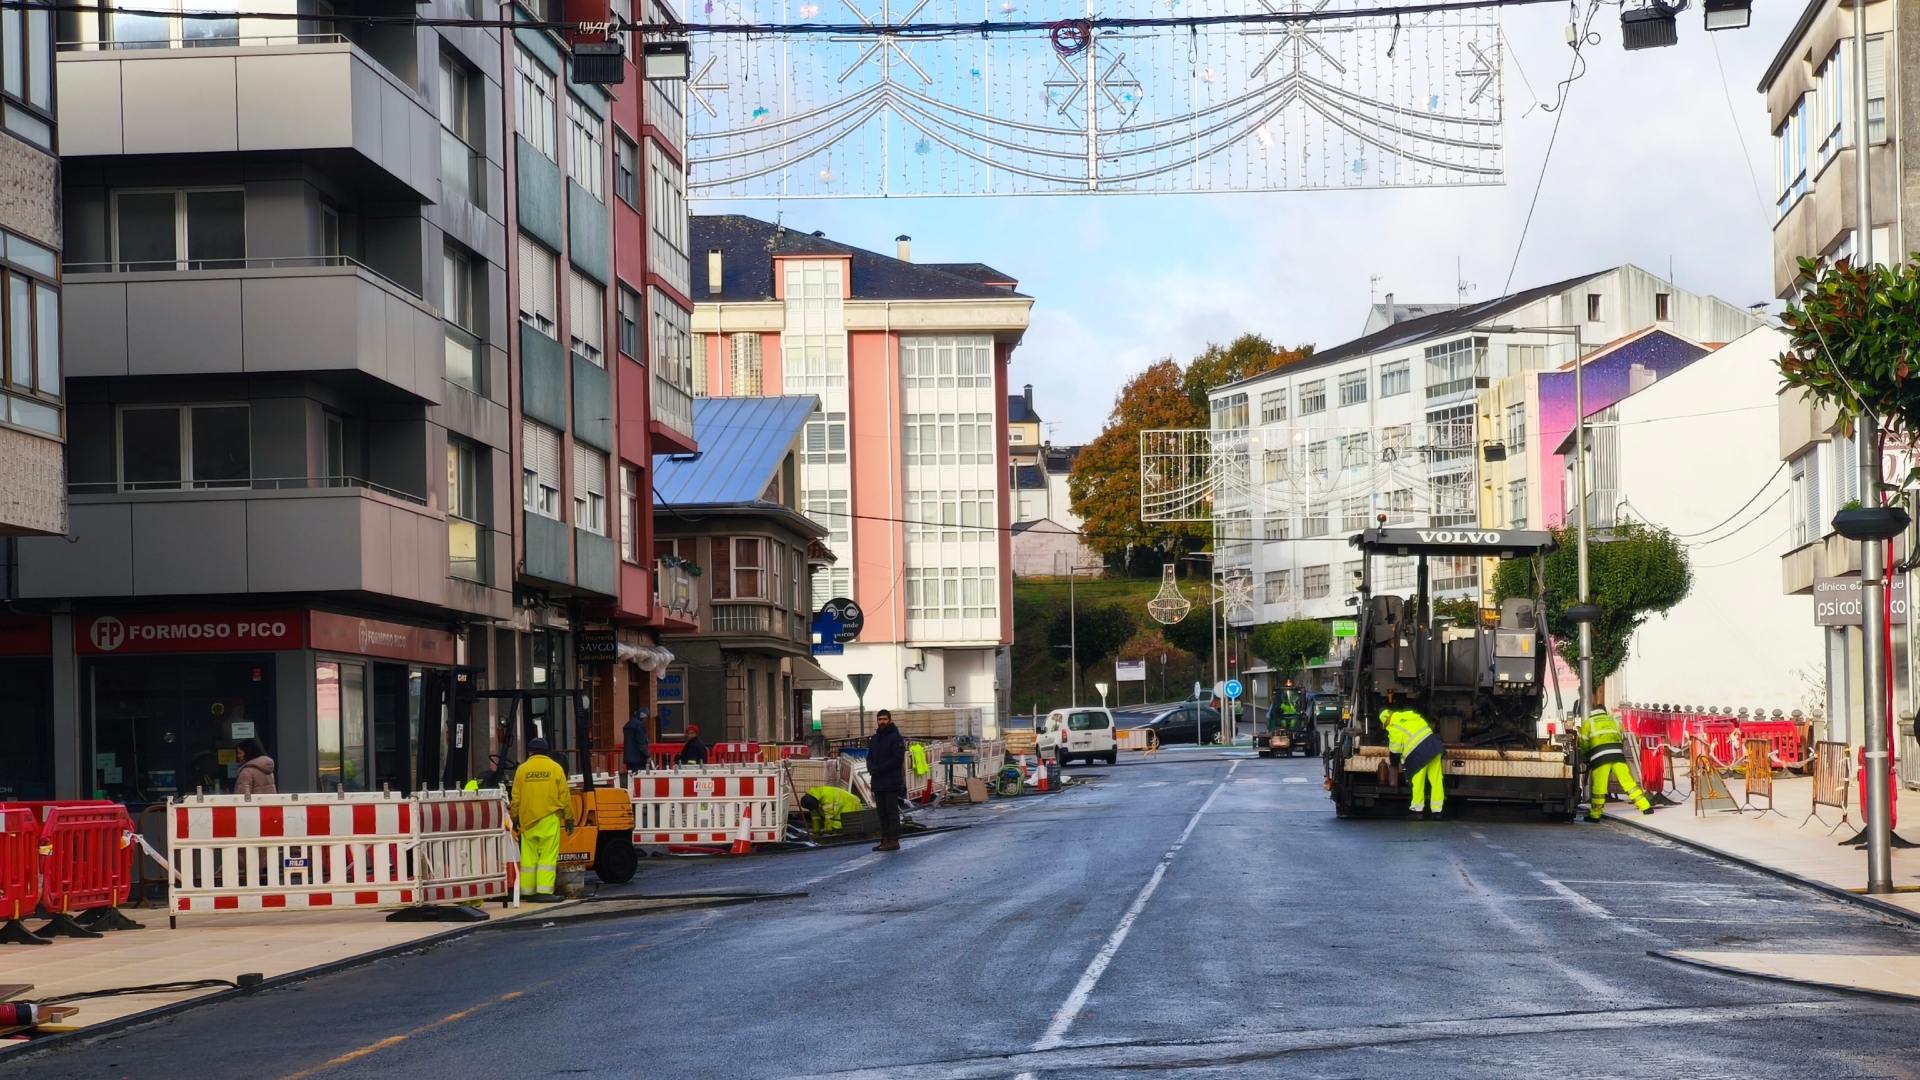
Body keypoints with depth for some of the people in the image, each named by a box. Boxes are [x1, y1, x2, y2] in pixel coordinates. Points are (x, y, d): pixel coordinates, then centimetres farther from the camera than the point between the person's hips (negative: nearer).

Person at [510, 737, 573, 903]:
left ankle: (528, 892, 9)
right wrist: (569, 819, 7)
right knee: (547, 856, -3)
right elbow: (564, 796, 0)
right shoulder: (555, 768, 0)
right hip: (549, 819, -2)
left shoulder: (522, 769, 4)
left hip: (527, 819, 2)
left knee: (529, 856, 8)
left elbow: (516, 797, 6)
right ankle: (544, 892, -10)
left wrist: (515, 819, 16)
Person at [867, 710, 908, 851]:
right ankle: (885, 839, 13)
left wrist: (880, 769, -17)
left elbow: (898, 759, -13)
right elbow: (870, 757, 17)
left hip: (891, 782, -7)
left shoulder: (895, 737, -5)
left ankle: (894, 840, -7)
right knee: (882, 812, 9)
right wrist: (871, 768, -6)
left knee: (892, 811, -6)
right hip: (877, 781, 7)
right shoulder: (874, 739, 17)